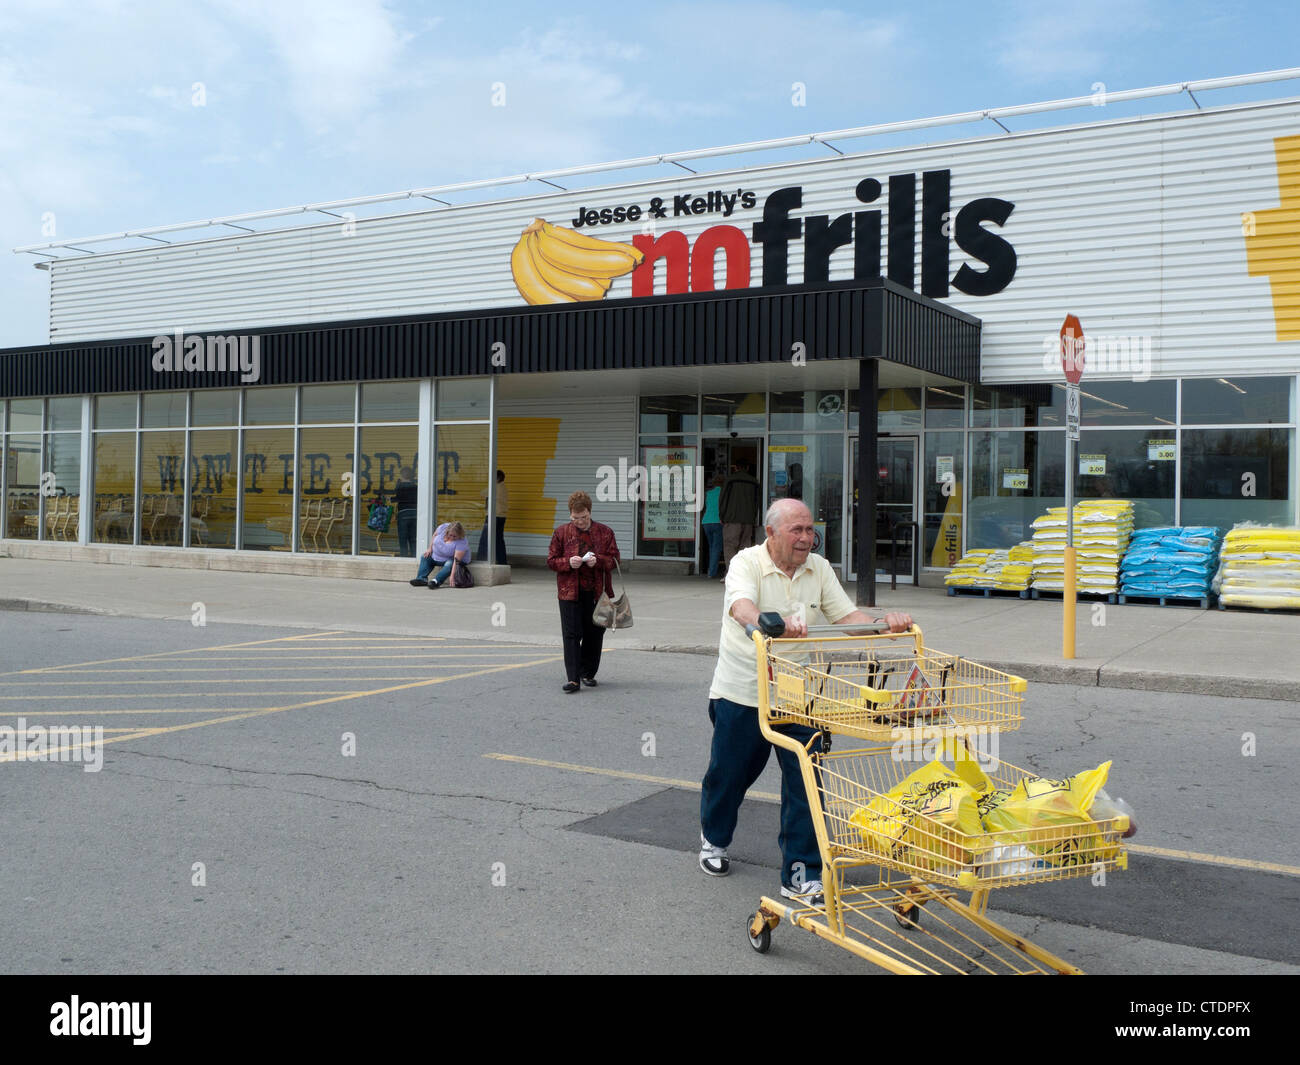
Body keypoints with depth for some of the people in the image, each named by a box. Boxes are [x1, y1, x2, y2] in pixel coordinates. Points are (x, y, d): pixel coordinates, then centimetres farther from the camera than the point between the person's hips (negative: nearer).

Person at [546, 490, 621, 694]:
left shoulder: (605, 532, 5)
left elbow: (615, 559, 4)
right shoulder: (562, 532, 5)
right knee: (571, 635, -7)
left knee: (594, 635, 8)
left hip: (597, 592, 1)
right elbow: (551, 560, 6)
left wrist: (598, 561, -16)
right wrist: (568, 562, -14)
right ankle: (573, 678, -7)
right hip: (570, 592, -1)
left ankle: (588, 673, 24)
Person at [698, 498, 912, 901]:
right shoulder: (747, 563, -12)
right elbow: (741, 607, -31)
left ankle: (800, 875, 6)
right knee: (729, 774, 13)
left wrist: (884, 624, -22)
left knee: (806, 784, -3)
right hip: (742, 691, -3)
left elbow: (847, 615, -1)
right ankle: (713, 838, 41)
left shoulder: (819, 569, 4)